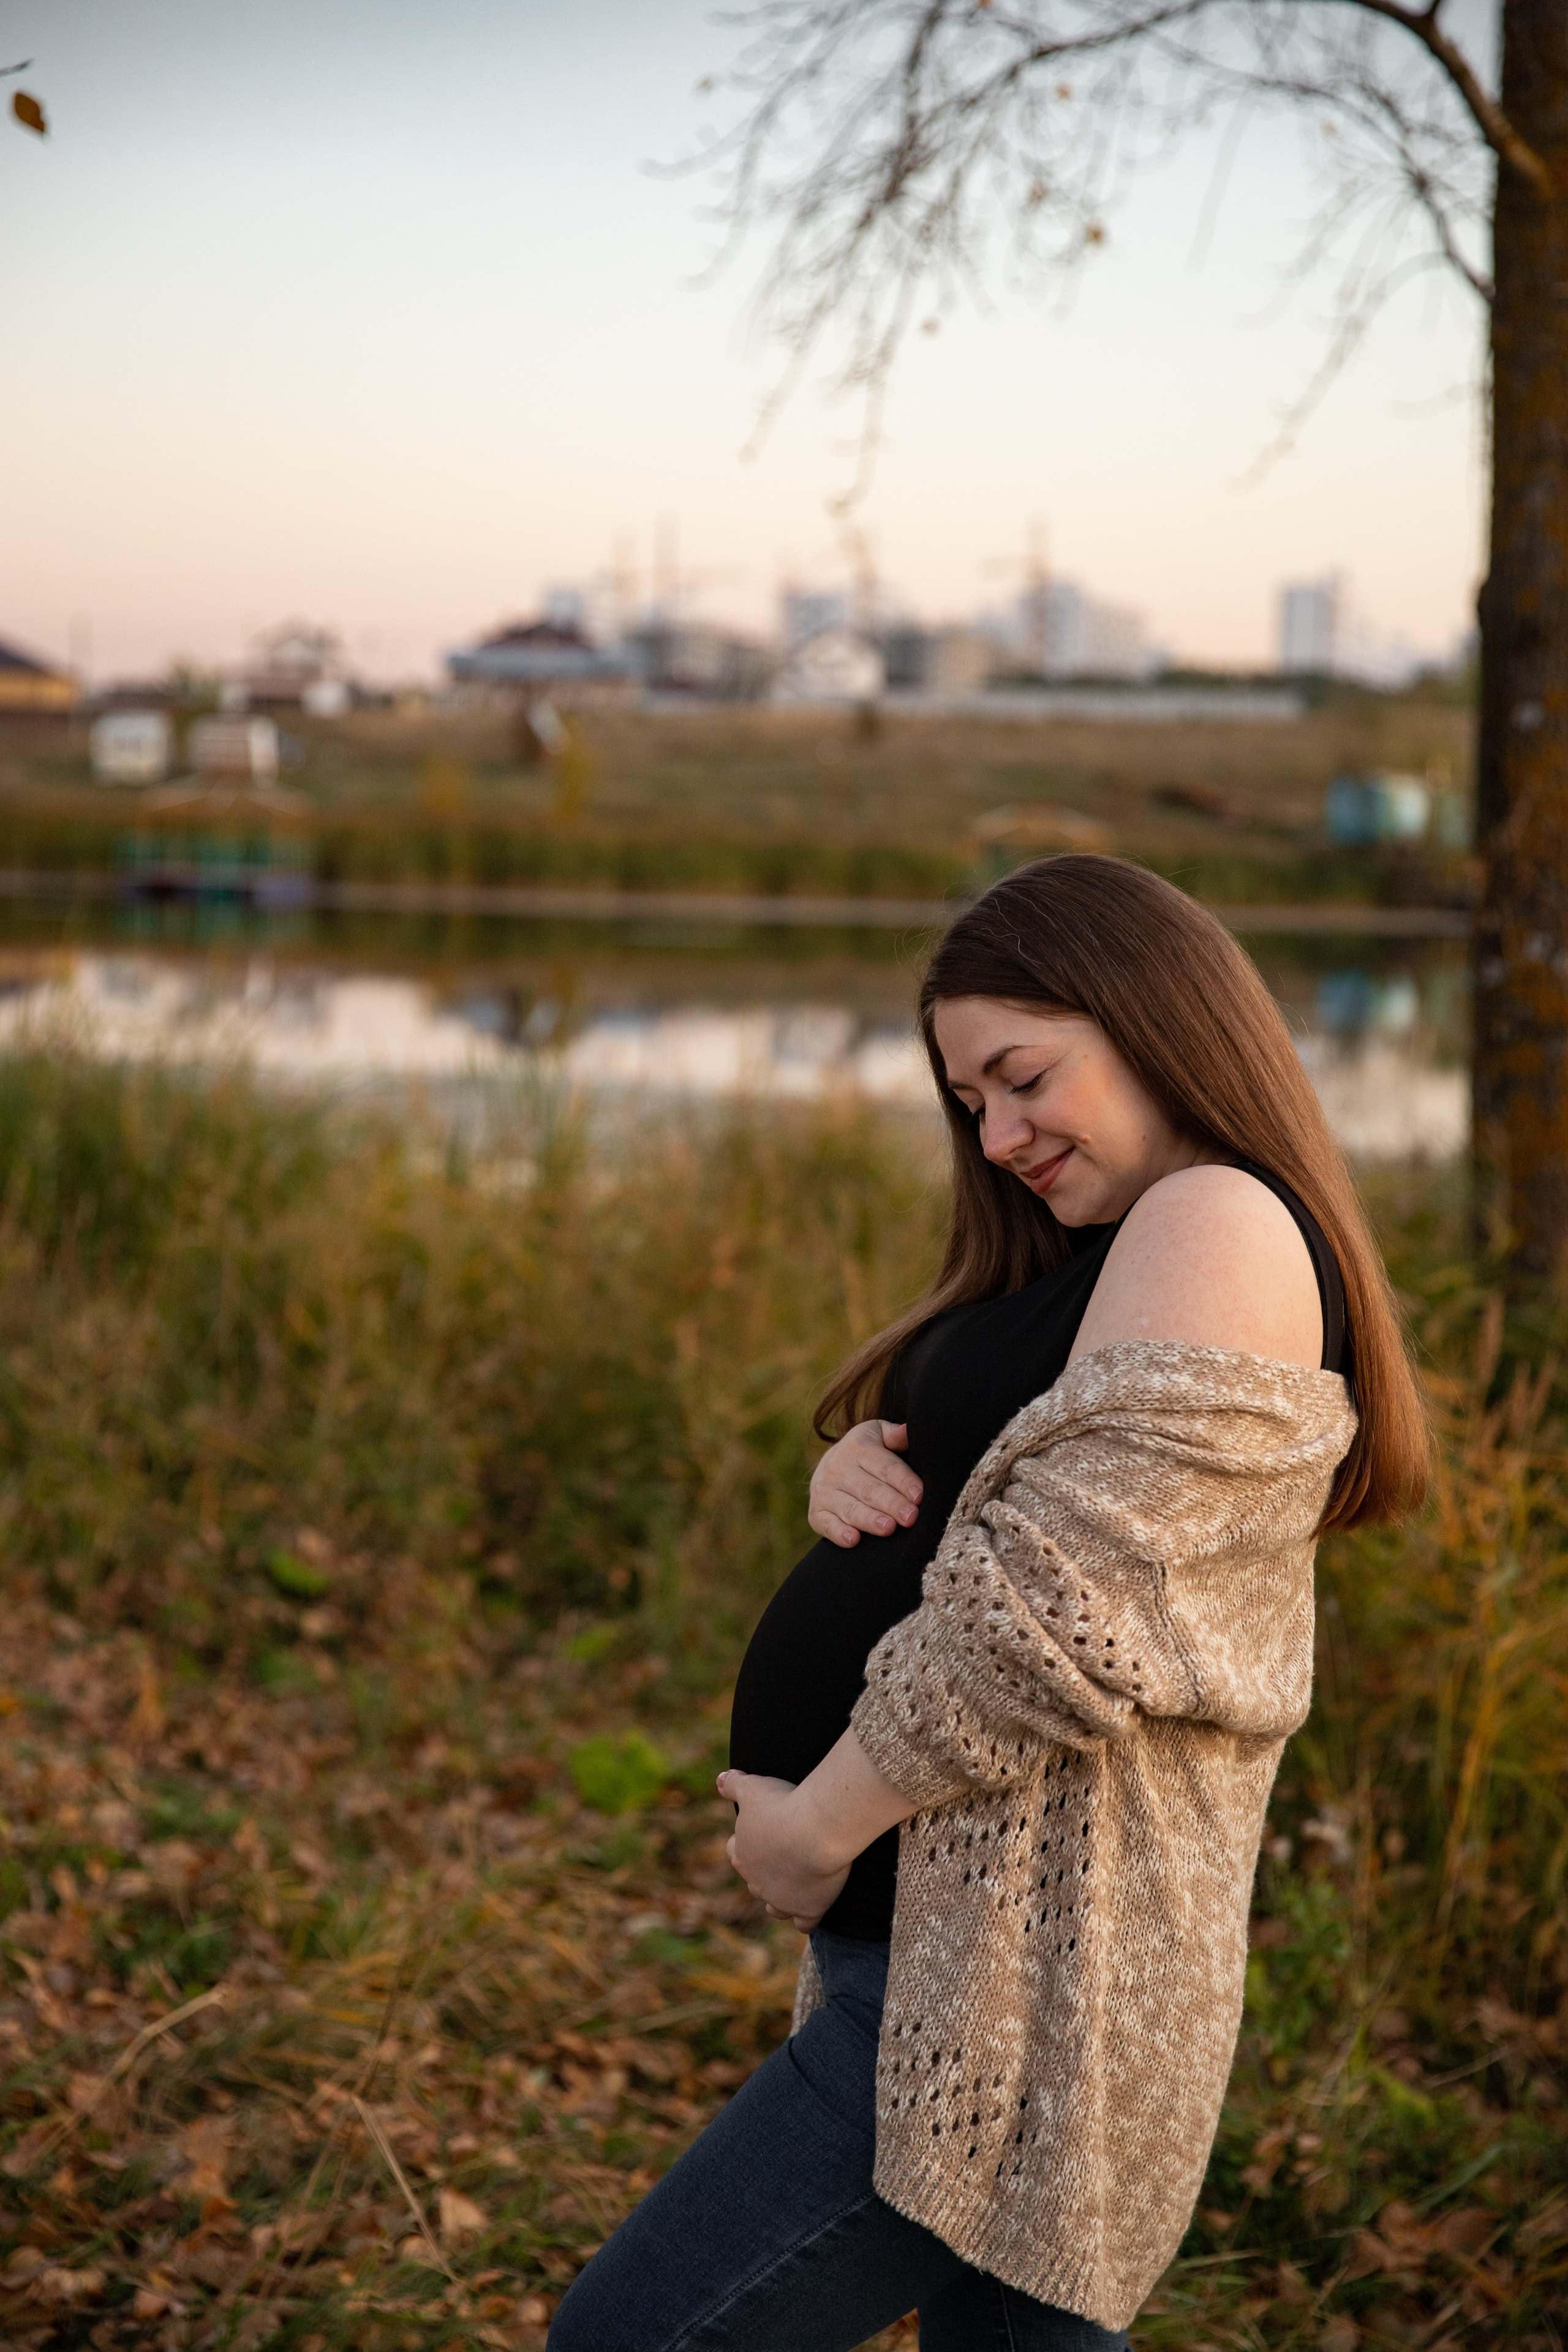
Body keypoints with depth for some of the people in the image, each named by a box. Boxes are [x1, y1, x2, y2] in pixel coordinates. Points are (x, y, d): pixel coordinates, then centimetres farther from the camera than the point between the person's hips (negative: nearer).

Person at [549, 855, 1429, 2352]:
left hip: (1009, 1984, -10)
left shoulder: (1221, 1229, -15)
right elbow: (969, 1527, 22)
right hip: (958, 1946, 10)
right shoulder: (1093, 1260, 17)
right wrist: (857, 1473, -2)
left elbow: (1061, 1610, -25)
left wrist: (817, 1826, -16)